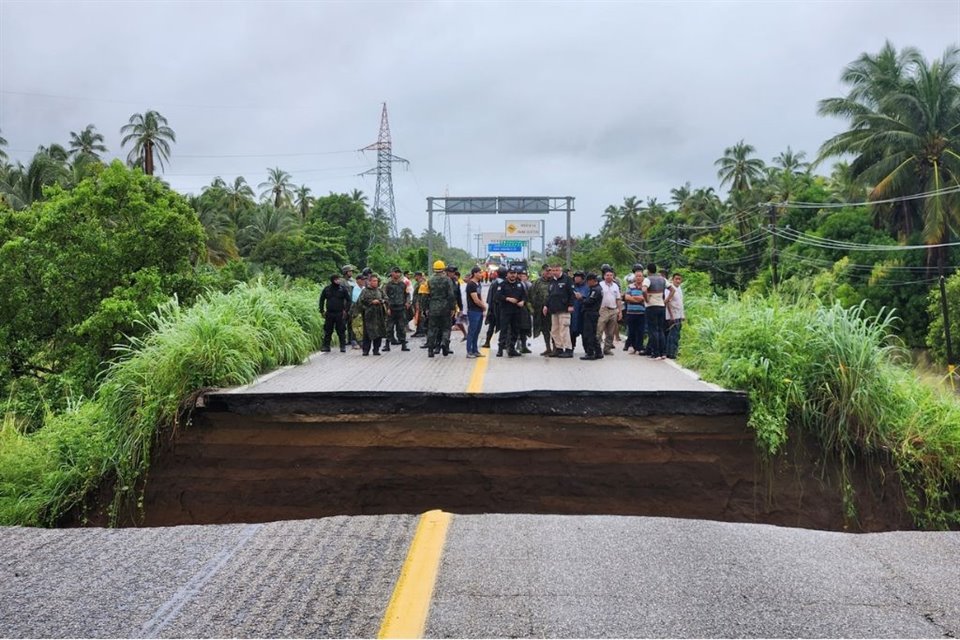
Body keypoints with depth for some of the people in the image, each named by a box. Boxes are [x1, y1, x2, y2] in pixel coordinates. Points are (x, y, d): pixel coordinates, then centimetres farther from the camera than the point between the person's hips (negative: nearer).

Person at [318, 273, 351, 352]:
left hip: (340, 314, -2)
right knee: (328, 331, 5)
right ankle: (326, 346, 11)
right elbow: (322, 300, 15)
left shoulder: (343, 289, 0)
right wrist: (322, 310, 9)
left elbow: (349, 300, 3)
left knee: (341, 331, 1)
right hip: (329, 313, 2)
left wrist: (346, 310, -5)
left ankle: (343, 346, 9)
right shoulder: (327, 289, 5)